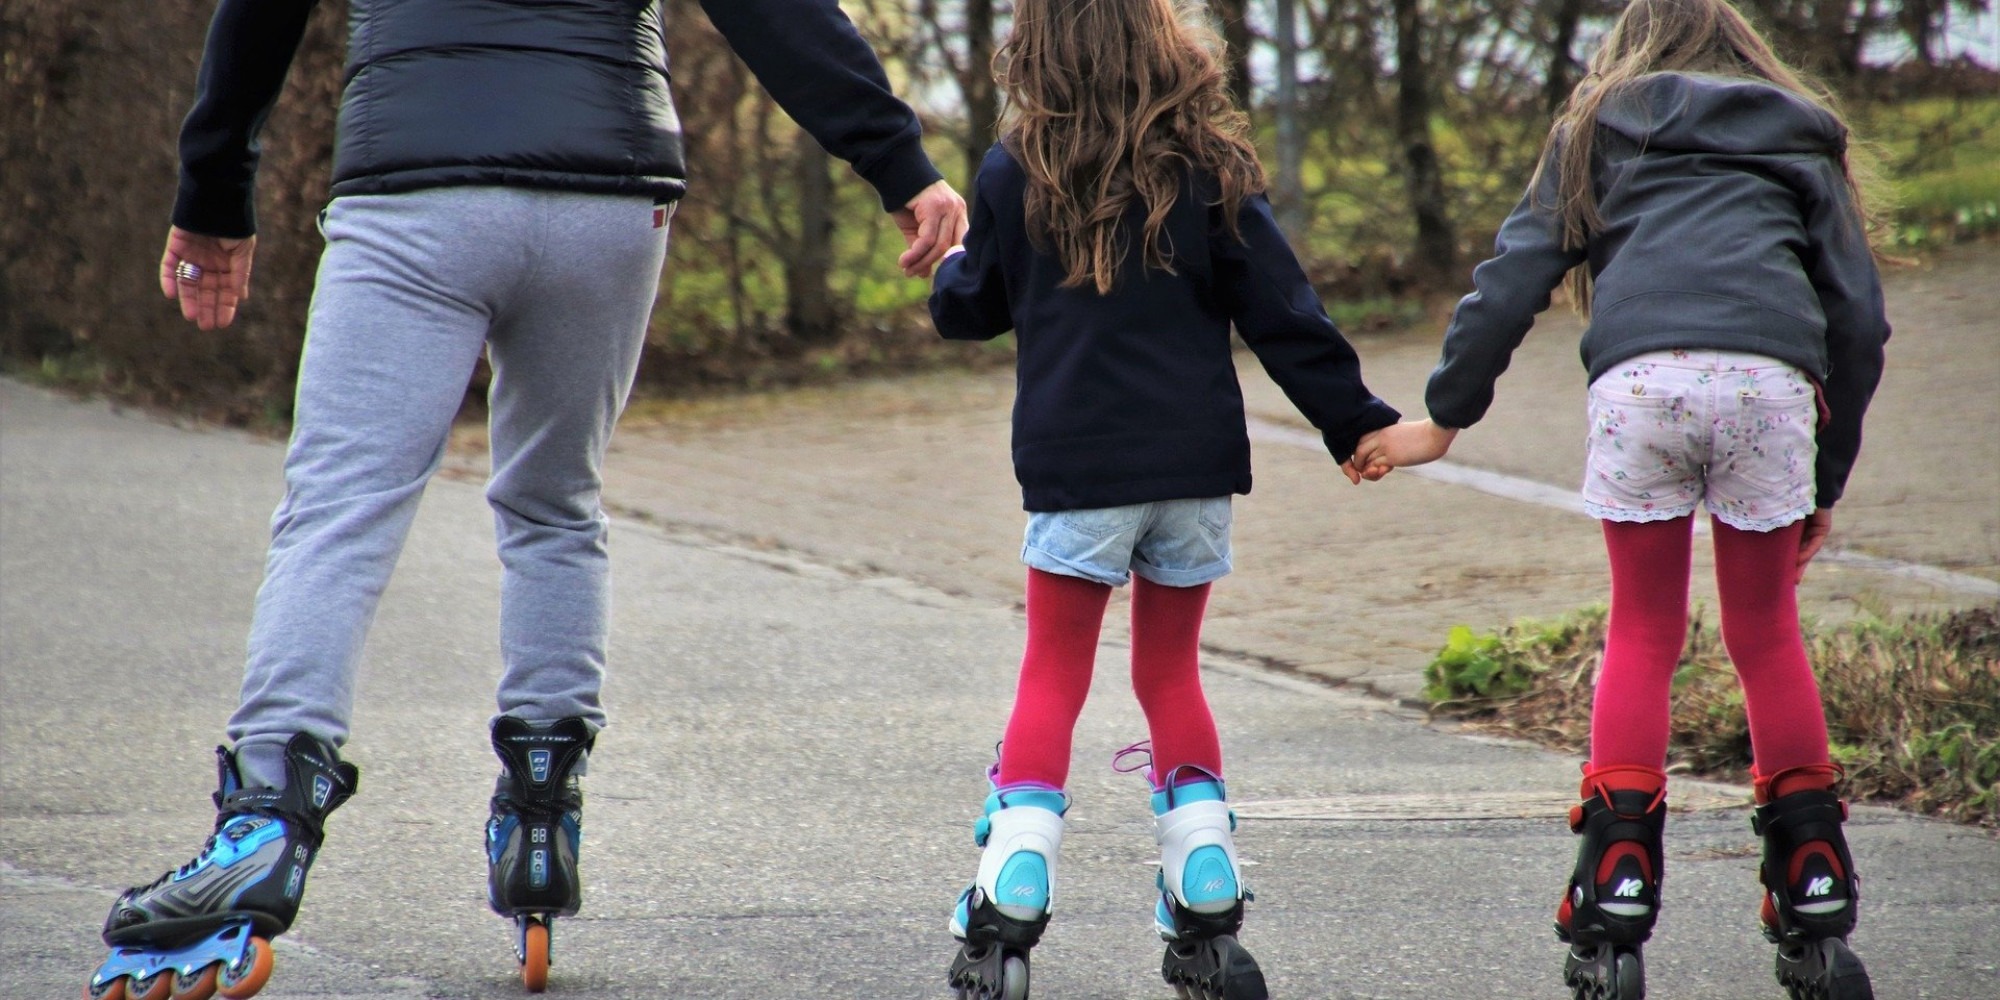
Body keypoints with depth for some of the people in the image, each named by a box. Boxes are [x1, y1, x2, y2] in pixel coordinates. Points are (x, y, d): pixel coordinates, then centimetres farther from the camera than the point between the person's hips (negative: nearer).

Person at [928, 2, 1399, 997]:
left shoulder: (1014, 178, -3)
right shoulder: (1207, 172, -1)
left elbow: (965, 308, 10)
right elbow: (1283, 317, -1)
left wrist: (950, 270, 33)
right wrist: (1356, 423, 6)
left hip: (1076, 469, -2)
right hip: (1196, 466, 2)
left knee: (1052, 680, 5)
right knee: (1171, 673, 14)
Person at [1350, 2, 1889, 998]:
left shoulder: (1600, 131, 27)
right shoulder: (1801, 142, 29)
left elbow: (1514, 276, 17)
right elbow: (1859, 314, 21)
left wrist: (1444, 416, 21)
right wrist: (1828, 479, 26)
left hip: (1641, 374, -1)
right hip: (1773, 377, 1)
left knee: (1641, 636, 11)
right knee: (1766, 634, 14)